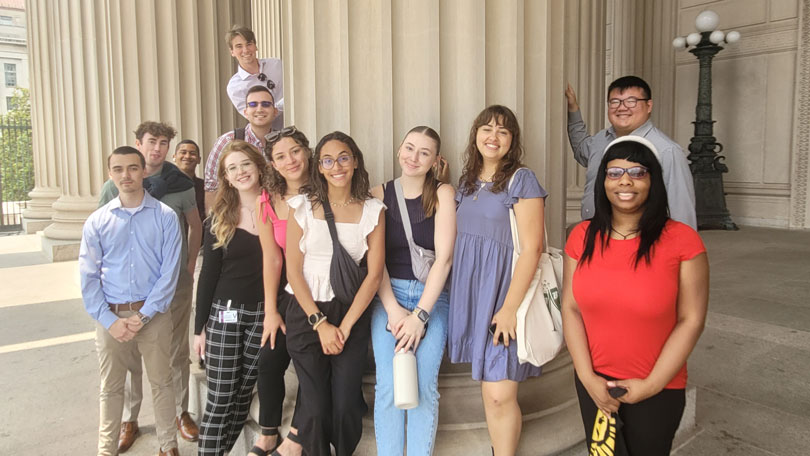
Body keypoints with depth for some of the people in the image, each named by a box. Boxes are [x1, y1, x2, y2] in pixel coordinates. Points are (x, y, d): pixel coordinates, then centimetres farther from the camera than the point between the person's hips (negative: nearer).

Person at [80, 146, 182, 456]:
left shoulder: (165, 217, -5)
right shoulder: (97, 221, 1)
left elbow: (170, 271, -7)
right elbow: (89, 277, 0)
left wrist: (143, 315, -12)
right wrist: (110, 320, -8)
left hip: (153, 315, -1)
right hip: (110, 317, 2)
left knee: (160, 383, 12)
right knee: (110, 387, 14)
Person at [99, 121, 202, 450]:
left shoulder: (181, 185, -1)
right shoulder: (114, 187, -2)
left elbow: (195, 225, 9)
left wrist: (190, 264, 3)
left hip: (175, 282, 0)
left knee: (177, 351, 11)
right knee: (129, 354, 9)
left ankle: (181, 412, 28)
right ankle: (129, 420, 26)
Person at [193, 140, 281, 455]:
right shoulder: (219, 219, 1)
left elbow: (284, 264, 5)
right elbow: (208, 275, 2)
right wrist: (199, 327, 2)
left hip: (263, 314, 1)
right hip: (224, 314, -1)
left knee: (244, 395, 11)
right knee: (219, 400, 0)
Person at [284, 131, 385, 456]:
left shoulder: (372, 210, 2)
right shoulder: (303, 206, 1)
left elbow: (374, 274, -2)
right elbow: (293, 271, -2)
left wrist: (345, 326, -8)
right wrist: (320, 323, -9)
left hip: (353, 312, 1)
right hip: (306, 313, 0)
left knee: (347, 405, -1)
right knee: (315, 407, -1)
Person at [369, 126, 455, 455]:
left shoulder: (442, 193, -1)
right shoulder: (380, 194, 4)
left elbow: (444, 256, -7)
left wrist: (420, 315, -12)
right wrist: (392, 309, -11)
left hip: (432, 296, -1)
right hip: (388, 295, 1)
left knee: (424, 386, -8)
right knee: (388, 386, -6)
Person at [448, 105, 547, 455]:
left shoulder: (521, 180, -8)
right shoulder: (467, 182, 13)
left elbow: (532, 249, -14)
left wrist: (509, 307, -18)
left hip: (502, 291, -6)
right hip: (470, 291, 6)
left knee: (500, 394, -5)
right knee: (487, 389, 14)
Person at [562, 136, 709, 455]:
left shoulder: (682, 240, -13)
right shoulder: (582, 237, -5)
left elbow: (691, 320, -12)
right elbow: (571, 308, -4)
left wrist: (652, 385, -12)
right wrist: (587, 376, -9)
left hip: (659, 389, -3)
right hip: (594, 383, 3)